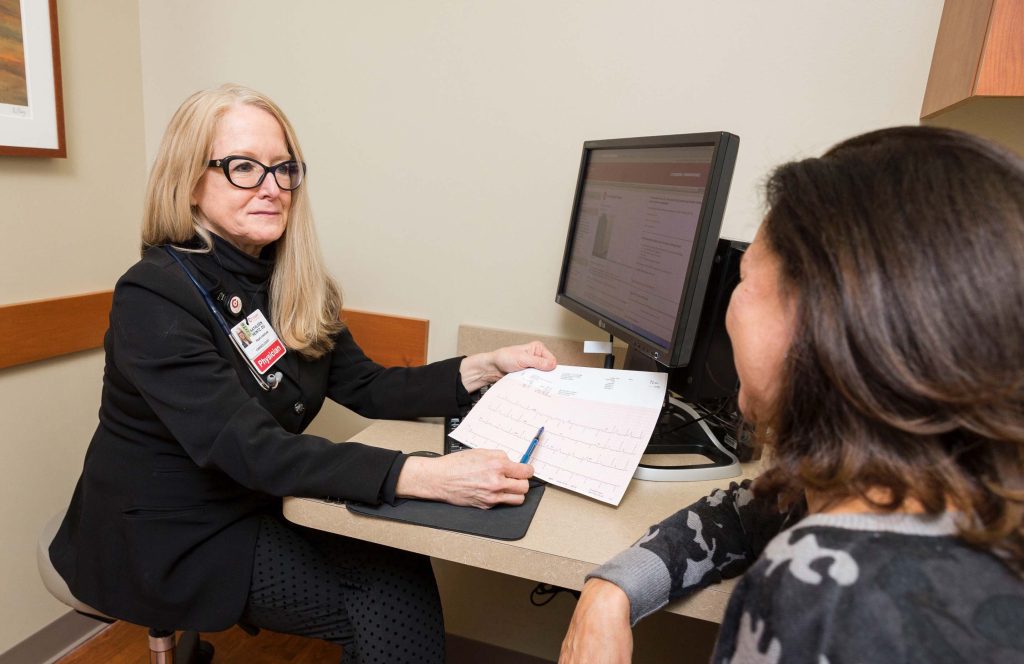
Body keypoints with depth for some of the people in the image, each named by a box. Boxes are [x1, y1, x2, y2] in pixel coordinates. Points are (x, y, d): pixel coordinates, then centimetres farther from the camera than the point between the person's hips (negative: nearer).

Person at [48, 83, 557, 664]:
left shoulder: (295, 287, 0)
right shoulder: (153, 299, -22)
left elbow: (367, 389, -2)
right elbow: (249, 449, -32)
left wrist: (486, 368, -16)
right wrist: (426, 476, -43)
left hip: (253, 508, 6)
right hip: (165, 543, -5)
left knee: (403, 565, -14)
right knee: (390, 588, -15)